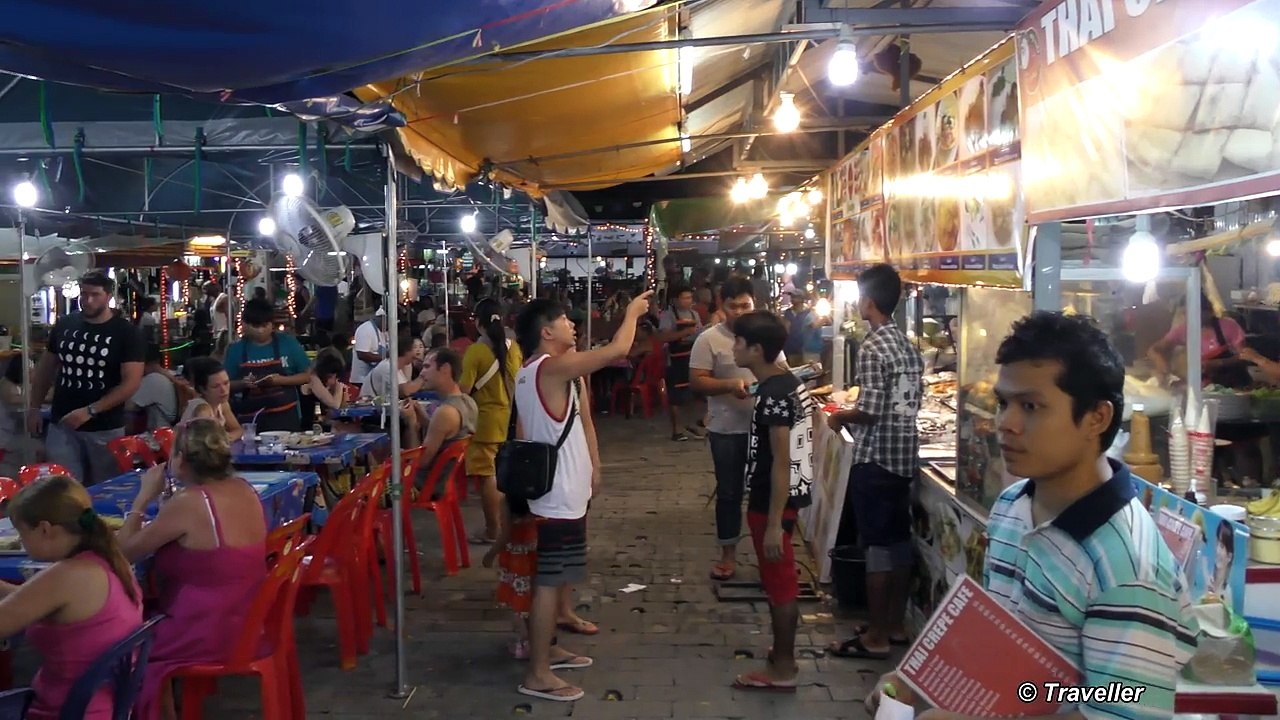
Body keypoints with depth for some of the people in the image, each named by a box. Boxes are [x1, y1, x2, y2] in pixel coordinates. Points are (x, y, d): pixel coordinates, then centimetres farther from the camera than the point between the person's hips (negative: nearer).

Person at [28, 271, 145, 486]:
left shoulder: (126, 332, -6)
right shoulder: (64, 325, 5)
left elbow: (131, 382, -12)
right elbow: (46, 368, 17)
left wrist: (89, 411, -18)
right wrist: (34, 407, 10)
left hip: (105, 429, -2)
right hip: (62, 426, 2)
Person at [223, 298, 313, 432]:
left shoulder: (288, 342, -1)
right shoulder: (236, 349, 1)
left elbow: (307, 375, 2)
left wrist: (281, 380, -13)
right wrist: (243, 384, -12)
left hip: (285, 417, -1)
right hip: (250, 420, 1)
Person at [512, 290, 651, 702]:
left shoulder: (530, 372, 11)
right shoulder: (553, 367, -19)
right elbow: (617, 350, -22)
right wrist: (632, 312, -5)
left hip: (558, 489, 10)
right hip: (560, 493, -10)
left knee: (552, 578, 19)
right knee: (549, 581, -5)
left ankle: (547, 650, 31)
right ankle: (537, 674, 0)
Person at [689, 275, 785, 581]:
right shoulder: (709, 339, -7)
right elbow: (696, 382, -10)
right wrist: (730, 385, -25)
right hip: (727, 430, -2)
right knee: (729, 492, 9)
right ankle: (728, 553, 21)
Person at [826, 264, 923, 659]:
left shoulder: (872, 348, -17)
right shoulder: (909, 346, 10)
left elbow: (871, 412, -21)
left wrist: (840, 417, -3)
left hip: (875, 459, -9)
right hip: (904, 455, 9)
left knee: (877, 546, -3)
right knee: (899, 541, 14)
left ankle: (875, 637, 4)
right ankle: (895, 625, 25)